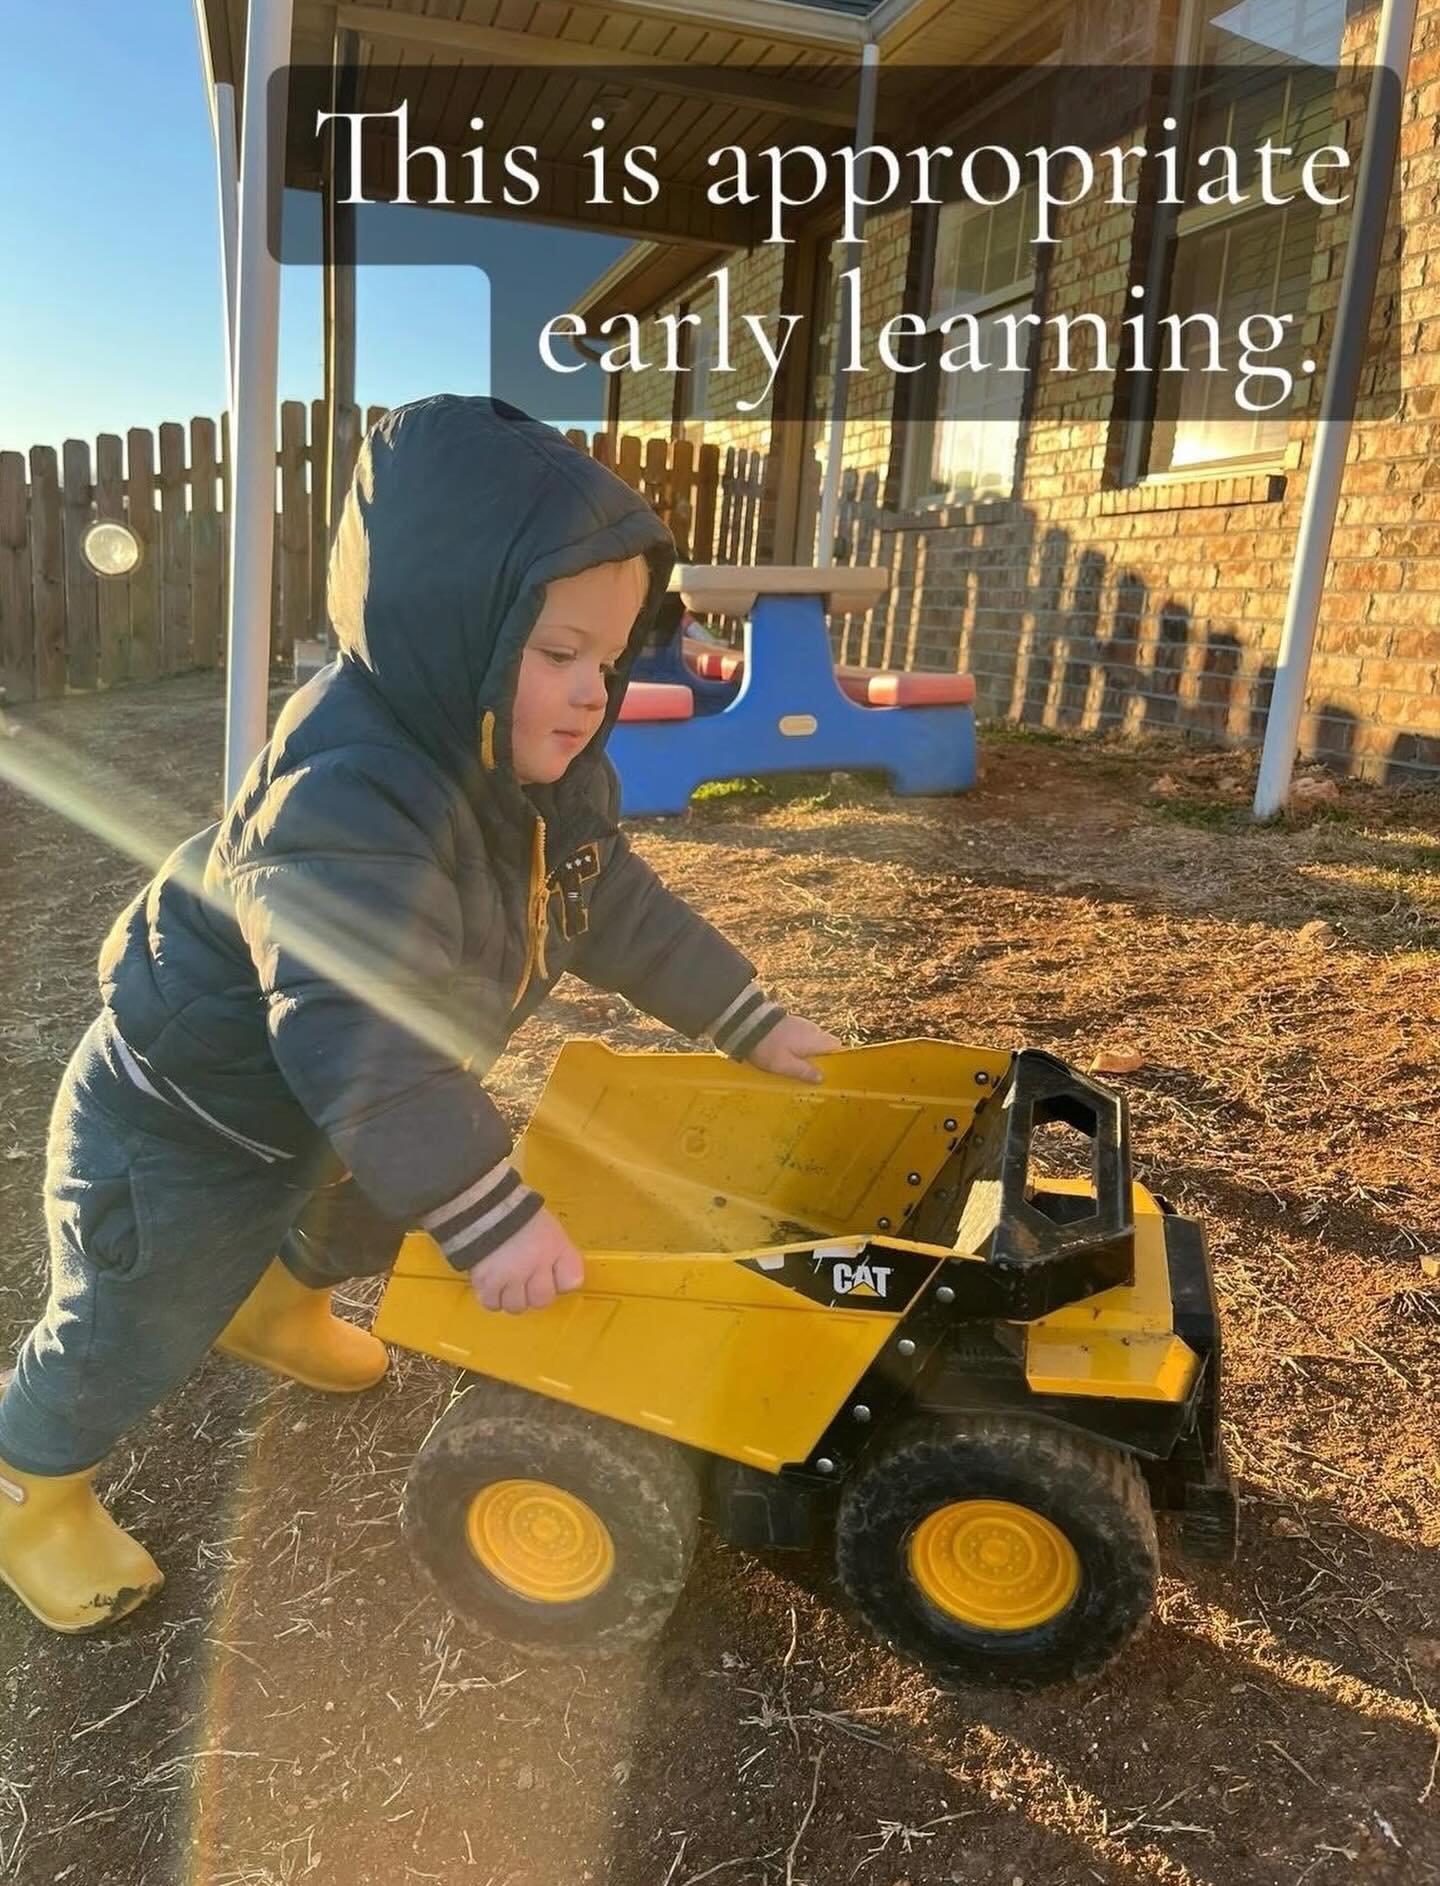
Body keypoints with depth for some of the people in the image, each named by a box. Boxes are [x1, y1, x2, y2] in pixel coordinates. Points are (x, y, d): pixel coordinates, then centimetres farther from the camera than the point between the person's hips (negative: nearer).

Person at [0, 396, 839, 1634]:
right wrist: (494, 1216, -43)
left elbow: (621, 910, 0)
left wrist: (750, 1022, 0)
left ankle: (278, 1307, 56)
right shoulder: (347, 800, -41)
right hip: (188, 1116, -8)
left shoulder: (548, 772, -11)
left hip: (331, 1104, 8)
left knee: (385, 1210, 27)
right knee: (134, 1333, 9)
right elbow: (365, 1045, -45)